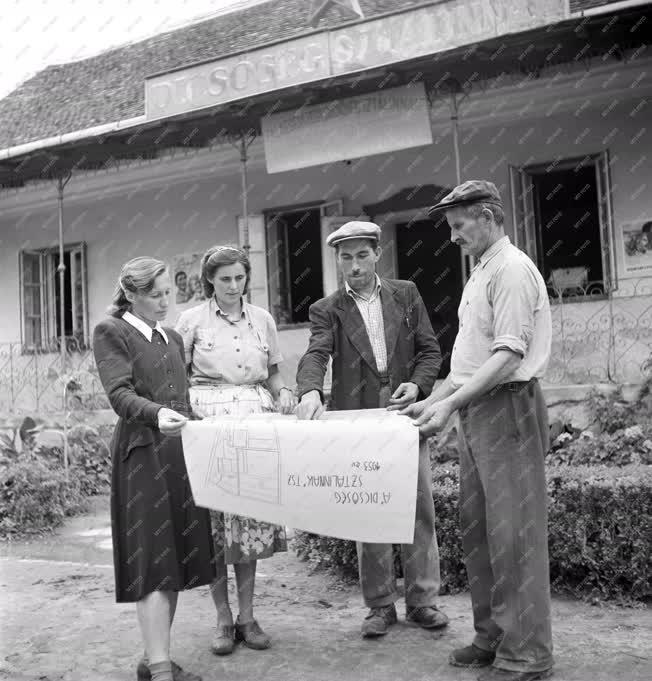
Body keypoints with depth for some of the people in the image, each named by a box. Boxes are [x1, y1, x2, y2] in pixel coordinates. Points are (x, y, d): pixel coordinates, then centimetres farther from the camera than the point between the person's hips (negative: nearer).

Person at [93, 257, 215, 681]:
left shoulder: (173, 338, 20)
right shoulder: (111, 332, -1)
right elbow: (120, 394, -14)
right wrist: (156, 414, -31)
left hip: (182, 453, 7)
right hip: (143, 454, -7)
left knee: (176, 562, 7)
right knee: (153, 564, -8)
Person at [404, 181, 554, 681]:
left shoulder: (512, 269, -11)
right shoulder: (481, 273, 18)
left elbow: (509, 355, -20)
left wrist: (450, 404, -23)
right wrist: (431, 399, 15)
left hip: (508, 407, -10)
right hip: (477, 413, 10)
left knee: (512, 532, -4)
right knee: (477, 528, 12)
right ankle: (493, 637, 24)